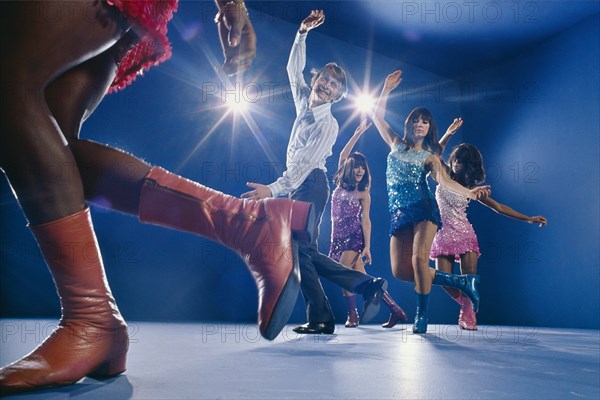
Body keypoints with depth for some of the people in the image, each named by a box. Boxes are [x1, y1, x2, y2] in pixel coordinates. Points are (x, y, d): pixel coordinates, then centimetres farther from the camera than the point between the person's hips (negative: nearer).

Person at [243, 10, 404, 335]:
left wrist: (273, 189, -29)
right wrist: (302, 33, 18)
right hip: (298, 188, 9)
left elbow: (304, 164, -20)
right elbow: (294, 69, 27)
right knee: (304, 252, 7)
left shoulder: (328, 124, -10)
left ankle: (320, 319, -8)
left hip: (310, 186, -9)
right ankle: (368, 285, 8)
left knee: (298, 249, -14)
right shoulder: (305, 103, 13)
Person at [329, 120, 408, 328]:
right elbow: (343, 155, 5)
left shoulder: (363, 194, 0)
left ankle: (353, 315, -4)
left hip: (354, 238, -4)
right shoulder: (340, 185, 9)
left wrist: (367, 246, -14)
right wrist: (358, 133, 1)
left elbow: (365, 220, -6)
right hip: (339, 237, 4)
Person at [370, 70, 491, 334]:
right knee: (399, 270, -5)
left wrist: (470, 193, -23)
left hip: (423, 209, -3)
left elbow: (444, 180, -8)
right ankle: (460, 282, 11)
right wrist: (387, 88, 17)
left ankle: (421, 316, -6)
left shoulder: (430, 156, 9)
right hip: (399, 213, 3)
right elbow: (378, 116, 20)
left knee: (419, 259, -22)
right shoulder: (396, 144, 17)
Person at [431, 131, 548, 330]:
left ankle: (468, 316, 6)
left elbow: (498, 207, 7)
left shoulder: (471, 188, 4)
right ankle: (466, 305, 20)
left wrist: (529, 219, 4)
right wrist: (448, 133, -12)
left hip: (465, 235, 0)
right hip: (443, 235, 0)